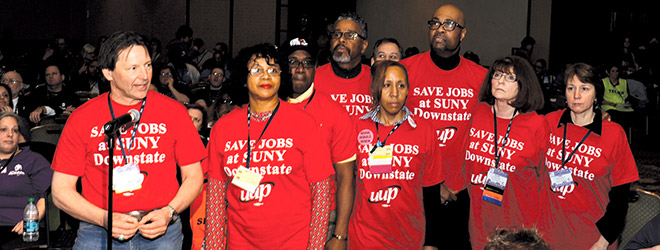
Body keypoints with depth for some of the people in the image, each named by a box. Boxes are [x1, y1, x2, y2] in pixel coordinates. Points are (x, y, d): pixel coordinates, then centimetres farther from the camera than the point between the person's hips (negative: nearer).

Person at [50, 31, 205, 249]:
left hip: (160, 230, 1)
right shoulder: (82, 119, 2)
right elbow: (61, 190, 3)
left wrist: (168, 213, -8)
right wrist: (104, 219, -11)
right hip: (98, 232, 0)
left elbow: (193, 176, 8)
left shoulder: (173, 112, 3)